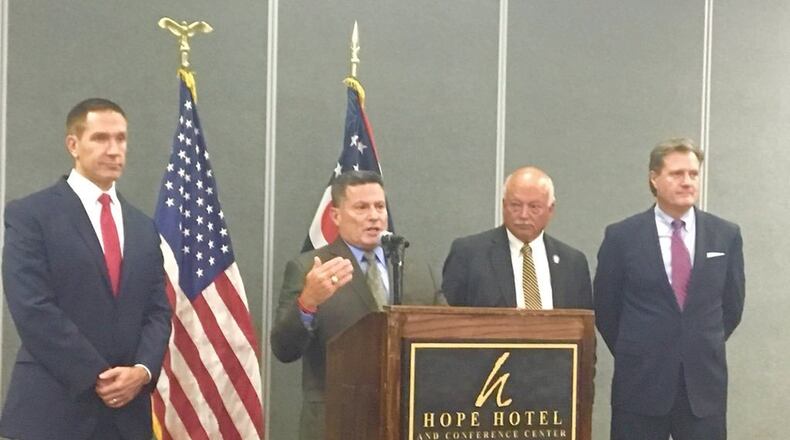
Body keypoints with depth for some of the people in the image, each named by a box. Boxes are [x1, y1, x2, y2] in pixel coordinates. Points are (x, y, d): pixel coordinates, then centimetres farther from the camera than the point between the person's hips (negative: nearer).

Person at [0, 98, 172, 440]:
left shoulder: (143, 227, 16)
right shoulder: (30, 215, -2)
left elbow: (157, 311, 11)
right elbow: (33, 311, -11)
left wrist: (142, 370, -9)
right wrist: (97, 377, -14)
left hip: (126, 412, 5)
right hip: (52, 410, -5)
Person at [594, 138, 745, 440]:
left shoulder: (726, 235, 3)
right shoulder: (622, 236, -3)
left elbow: (732, 305, 14)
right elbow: (605, 307, 6)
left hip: (705, 382, 2)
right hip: (640, 382, -1)